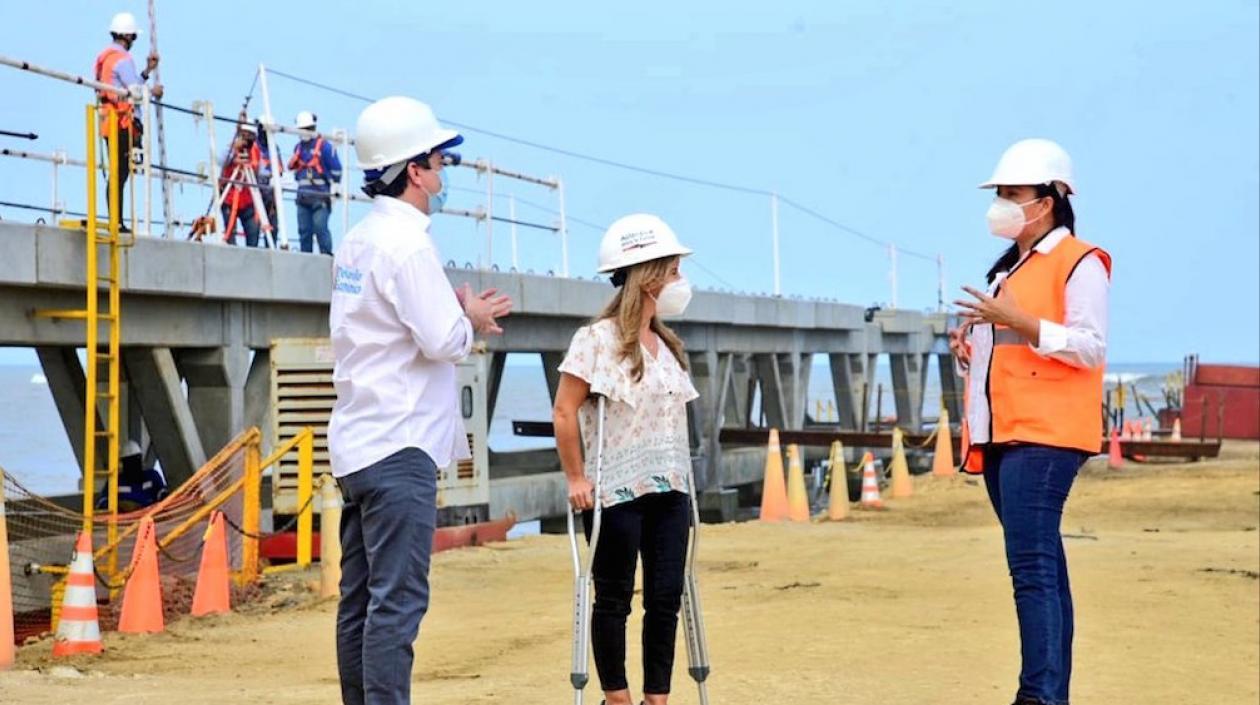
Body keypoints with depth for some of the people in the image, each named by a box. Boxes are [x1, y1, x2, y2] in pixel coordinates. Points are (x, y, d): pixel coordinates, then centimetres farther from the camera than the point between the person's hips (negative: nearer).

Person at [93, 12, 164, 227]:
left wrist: (147, 71, 20)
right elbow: (136, 92, -15)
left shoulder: (104, 57, 19)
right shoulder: (122, 58, -10)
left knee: (117, 174, 10)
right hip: (124, 123, -10)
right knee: (121, 173, -11)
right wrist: (153, 91, 3)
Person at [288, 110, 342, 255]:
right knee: (304, 230, 5)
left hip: (320, 195, -6)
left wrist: (335, 187, -6)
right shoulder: (298, 147, 18)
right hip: (303, 196, 6)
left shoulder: (324, 146, -2)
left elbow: (336, 169, -3)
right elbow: (293, 168, 29)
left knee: (320, 228, -15)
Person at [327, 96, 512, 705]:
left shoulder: (355, 242, 14)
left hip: (357, 445, 10)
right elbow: (442, 340, -18)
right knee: (397, 602, -9)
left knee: (360, 602, 11)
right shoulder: (405, 242, -14)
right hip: (399, 446, -10)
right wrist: (470, 318, 2)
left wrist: (460, 315, 14)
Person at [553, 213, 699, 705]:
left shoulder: (667, 346, 14)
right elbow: (565, 412, -10)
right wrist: (577, 478, -12)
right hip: (618, 492, -7)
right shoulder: (597, 339, -8)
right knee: (614, 599, 3)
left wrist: (680, 476, 14)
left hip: (668, 491, 7)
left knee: (666, 598, 4)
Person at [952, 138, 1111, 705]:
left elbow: (1091, 347, -14)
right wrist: (969, 348, 9)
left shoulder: (1079, 263, -4)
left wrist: (1019, 322, -22)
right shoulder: (1007, 268, 23)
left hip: (1044, 434, -9)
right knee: (1038, 563, 9)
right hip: (999, 434, 9)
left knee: (1031, 563, -17)